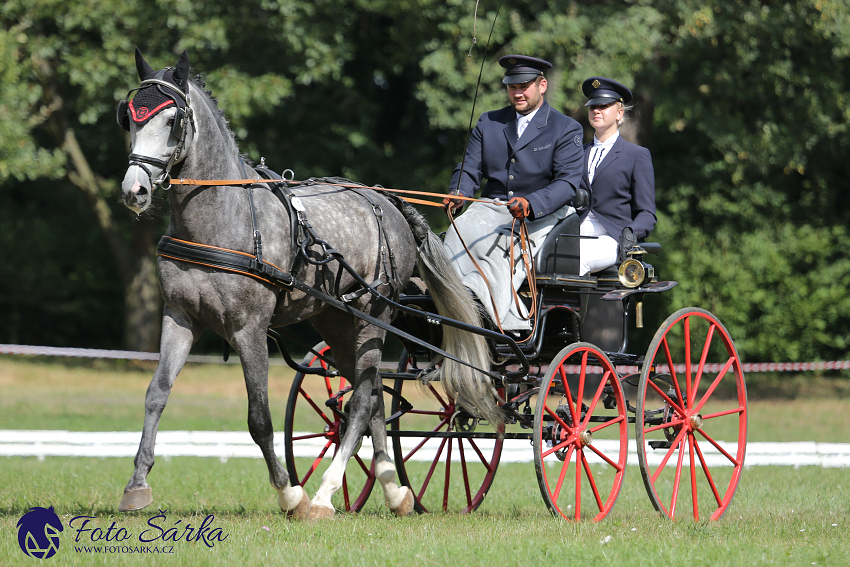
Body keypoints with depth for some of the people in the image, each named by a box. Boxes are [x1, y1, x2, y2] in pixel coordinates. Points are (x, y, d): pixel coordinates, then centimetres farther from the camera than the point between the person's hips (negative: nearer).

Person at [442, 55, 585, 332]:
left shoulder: (566, 129, 4)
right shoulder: (489, 123, 18)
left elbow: (567, 182, -9)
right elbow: (470, 168, 12)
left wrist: (531, 204, -27)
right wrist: (457, 193, -13)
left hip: (543, 214, -4)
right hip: (493, 207, 4)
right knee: (461, 230, -29)